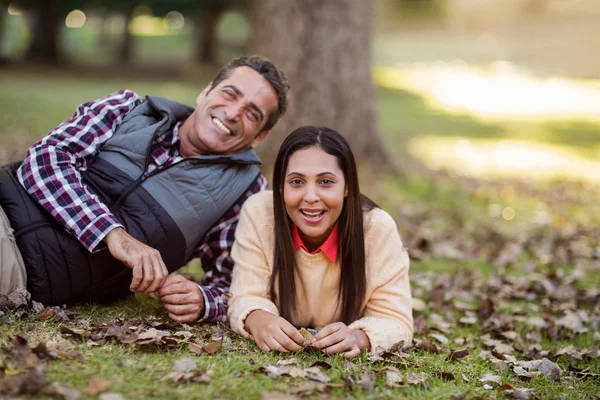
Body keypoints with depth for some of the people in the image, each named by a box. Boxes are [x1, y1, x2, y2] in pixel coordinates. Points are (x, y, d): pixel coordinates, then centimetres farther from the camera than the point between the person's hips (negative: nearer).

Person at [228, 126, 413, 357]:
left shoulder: (378, 228, -22)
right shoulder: (258, 214, -20)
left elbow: (395, 321, -19)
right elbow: (247, 299, -17)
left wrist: (358, 337, -41)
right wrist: (258, 320, -41)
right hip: (277, 354, 0)